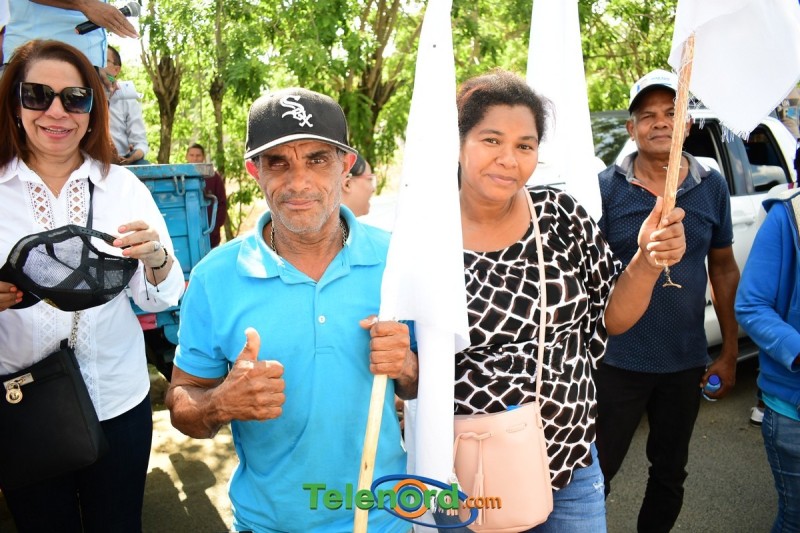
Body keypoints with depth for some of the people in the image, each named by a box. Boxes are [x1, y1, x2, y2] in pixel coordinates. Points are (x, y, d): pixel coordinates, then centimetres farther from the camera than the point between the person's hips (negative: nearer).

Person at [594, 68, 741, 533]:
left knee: (670, 473, 20)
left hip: (687, 362, 4)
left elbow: (724, 268, 7)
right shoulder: (607, 187, -7)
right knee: (596, 472, 5)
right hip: (618, 360, -3)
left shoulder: (712, 187, 1)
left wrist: (730, 353, 7)